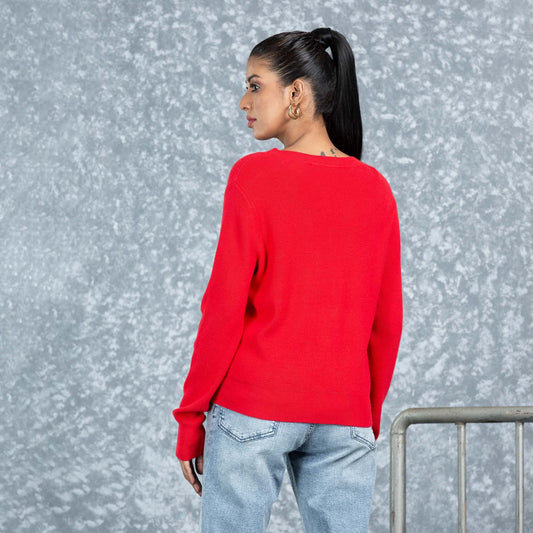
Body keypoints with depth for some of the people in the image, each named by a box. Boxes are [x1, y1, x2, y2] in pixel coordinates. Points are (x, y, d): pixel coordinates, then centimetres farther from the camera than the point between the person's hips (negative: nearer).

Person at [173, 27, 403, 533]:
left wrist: (190, 418, 0)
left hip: (254, 410, -3)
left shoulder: (254, 175, -6)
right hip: (344, 420, 4)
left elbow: (224, 307, -8)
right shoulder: (375, 187, 6)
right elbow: (386, 320, 8)